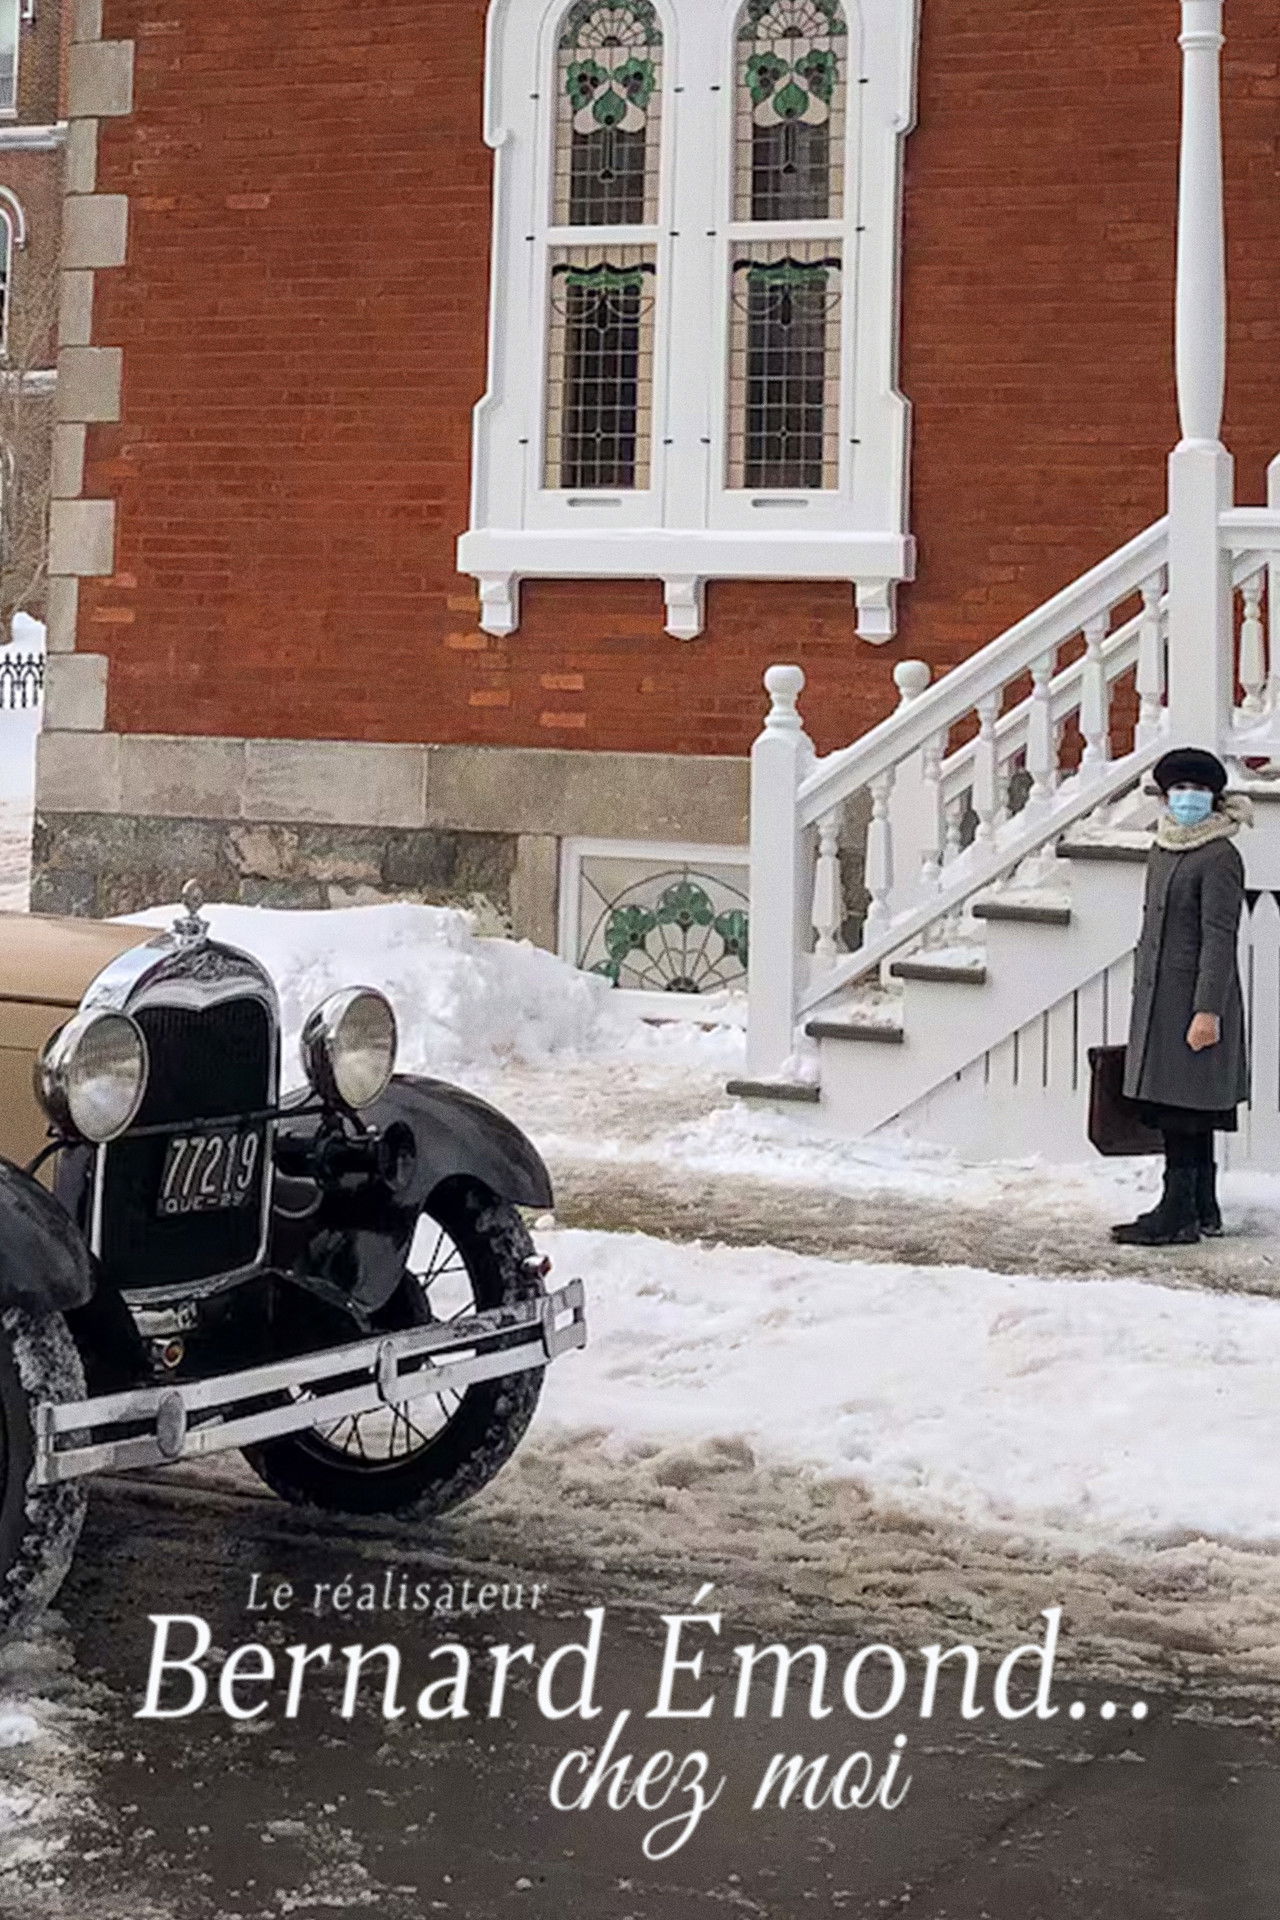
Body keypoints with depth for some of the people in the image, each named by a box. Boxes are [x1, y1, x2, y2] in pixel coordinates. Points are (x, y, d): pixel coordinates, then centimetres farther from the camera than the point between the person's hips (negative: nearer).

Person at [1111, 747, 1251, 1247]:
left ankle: (1177, 1214, -4)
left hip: (1193, 999, -9)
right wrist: (1142, 994, 21)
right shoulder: (1162, 850, 14)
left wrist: (1207, 1010, -21)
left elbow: (1219, 939, -17)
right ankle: (1203, 1211, 22)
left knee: (1182, 1110, -7)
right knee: (1188, 1115, 14)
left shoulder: (1219, 858, -12)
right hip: (1158, 997, 9)